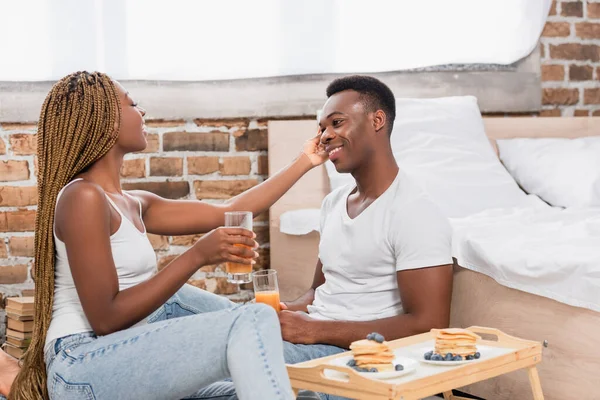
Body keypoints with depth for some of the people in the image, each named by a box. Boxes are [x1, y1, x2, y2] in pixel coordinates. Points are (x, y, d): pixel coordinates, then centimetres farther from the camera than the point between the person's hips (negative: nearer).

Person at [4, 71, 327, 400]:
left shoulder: (134, 204, 14)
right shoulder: (83, 197, -13)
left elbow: (229, 212, 17)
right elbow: (106, 319, -18)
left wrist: (303, 162, 25)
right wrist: (197, 256, -21)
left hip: (118, 357, 10)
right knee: (252, 324, -20)